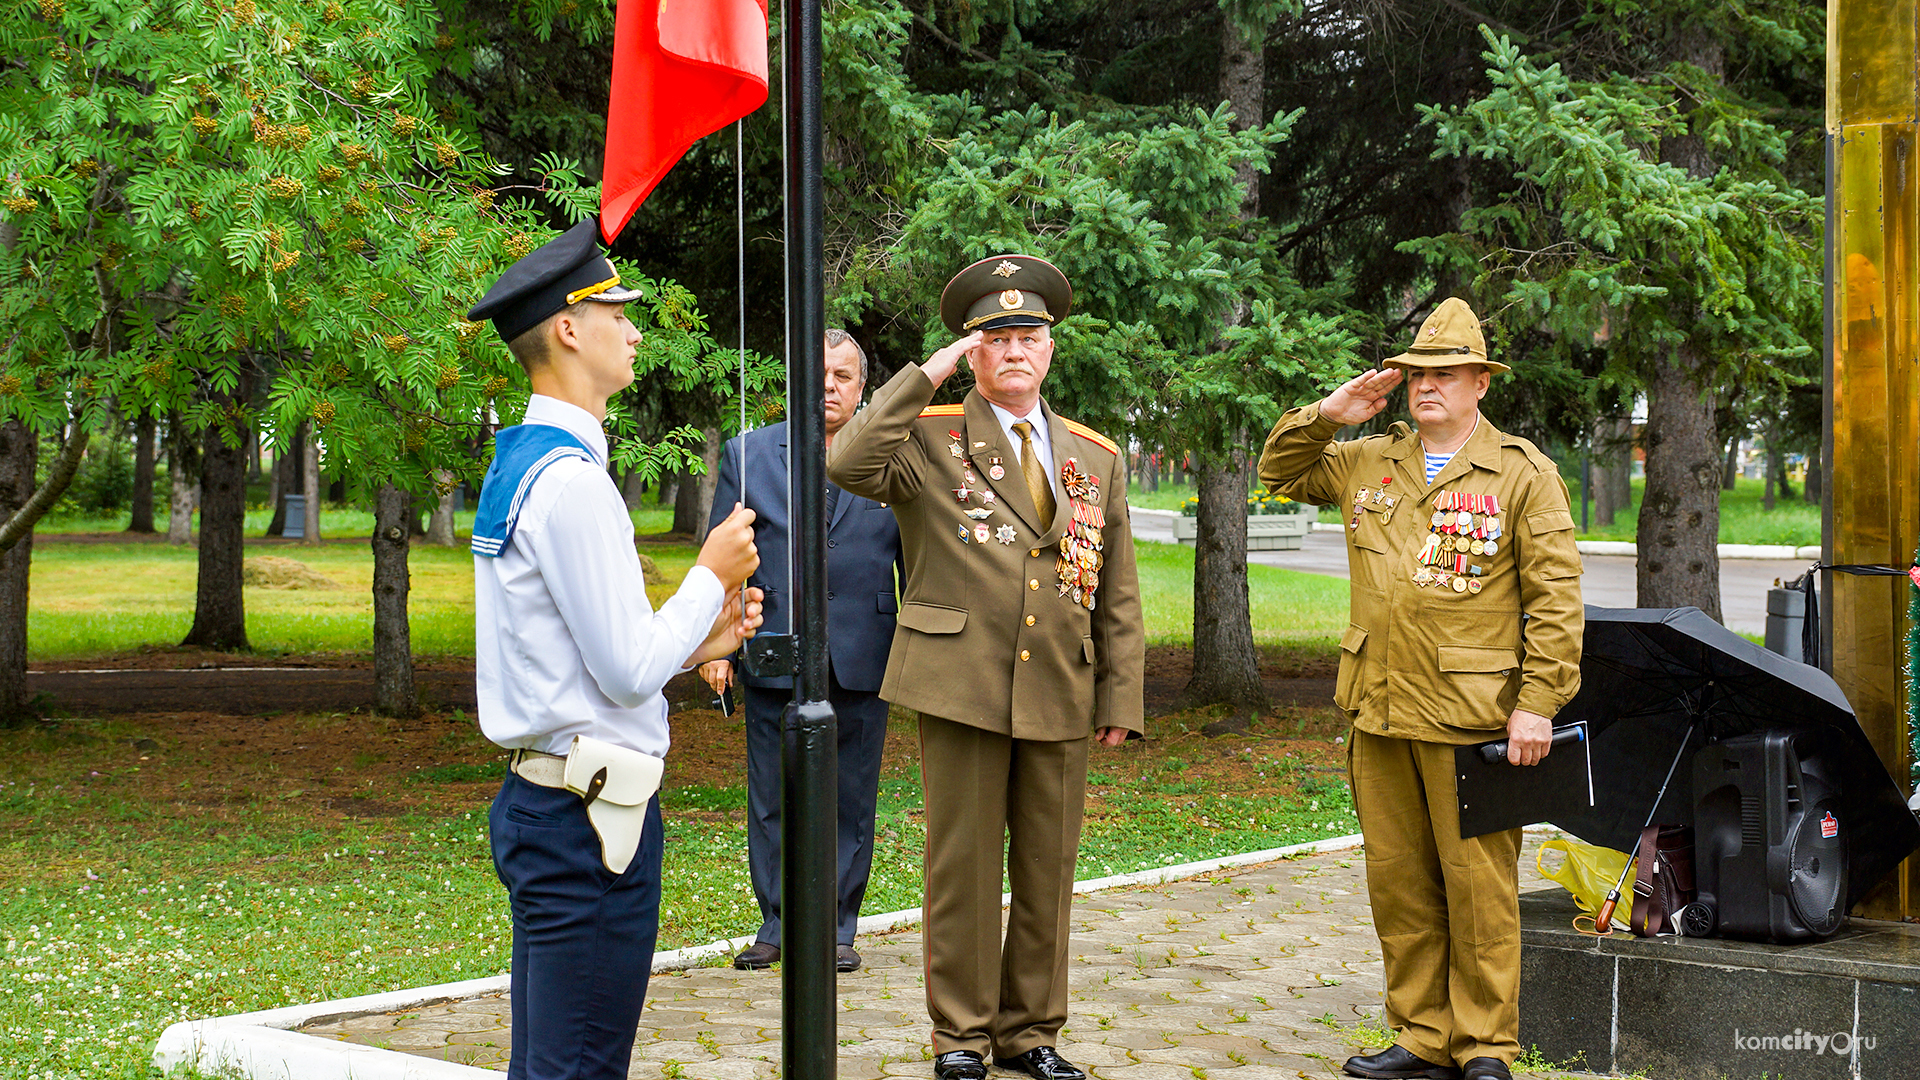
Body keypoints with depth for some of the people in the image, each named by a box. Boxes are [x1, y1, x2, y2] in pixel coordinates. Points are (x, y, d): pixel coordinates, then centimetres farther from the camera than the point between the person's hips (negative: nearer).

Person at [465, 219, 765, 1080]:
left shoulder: (516, 466, 15)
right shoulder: (571, 479, -17)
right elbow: (628, 671, -17)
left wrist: (699, 639, 14)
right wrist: (712, 575, -3)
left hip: (538, 804, 10)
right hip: (587, 816, -10)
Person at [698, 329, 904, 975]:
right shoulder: (748, 454, 6)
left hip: (861, 661, 0)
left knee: (851, 800, 6)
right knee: (772, 800, 6)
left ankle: (836, 928, 17)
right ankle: (776, 924, 18)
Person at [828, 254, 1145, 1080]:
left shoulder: (1096, 458, 14)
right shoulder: (929, 437, 2)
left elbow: (1118, 595, 13)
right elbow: (849, 464, -20)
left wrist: (1121, 698, 7)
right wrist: (928, 374, -14)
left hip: (1060, 695, 4)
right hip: (961, 686, -4)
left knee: (1047, 870, 9)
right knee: (964, 866, 1)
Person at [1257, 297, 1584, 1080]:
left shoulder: (1523, 475, -1)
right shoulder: (1365, 464, 13)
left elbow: (1556, 598, -5)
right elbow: (1279, 471, 26)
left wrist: (1539, 703, -13)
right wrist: (1328, 415, 8)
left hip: (1471, 719, -5)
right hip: (1380, 713, 5)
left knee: (1478, 884, -1)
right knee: (1398, 883, 10)